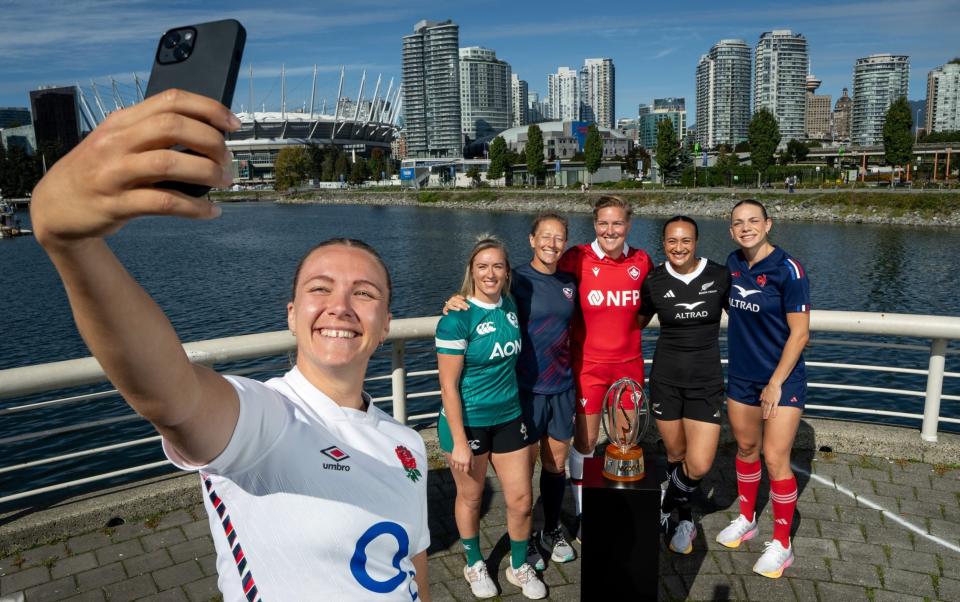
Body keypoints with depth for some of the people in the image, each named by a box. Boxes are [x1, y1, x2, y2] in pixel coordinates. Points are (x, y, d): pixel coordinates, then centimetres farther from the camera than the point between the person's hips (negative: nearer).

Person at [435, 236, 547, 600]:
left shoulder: (511, 307, -1)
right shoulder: (457, 319, -18)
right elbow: (448, 385, -17)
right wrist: (459, 442, -17)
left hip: (508, 417, 5)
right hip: (468, 421, -5)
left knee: (521, 499, 10)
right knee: (470, 497, 15)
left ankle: (520, 567, 35)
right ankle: (474, 565, 40)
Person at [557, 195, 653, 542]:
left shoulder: (642, 261, 0)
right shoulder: (578, 259, -11)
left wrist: (627, 328, 5)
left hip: (629, 362, 3)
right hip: (588, 363, -3)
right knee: (585, 441, 7)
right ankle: (581, 513, 27)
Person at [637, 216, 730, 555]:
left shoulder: (720, 277, -5)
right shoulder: (654, 281, -3)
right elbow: (637, 322, 12)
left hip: (706, 380, 0)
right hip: (665, 378, 1)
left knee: (699, 465, -7)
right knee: (676, 454, 12)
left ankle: (669, 502, 25)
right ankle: (685, 519, 37)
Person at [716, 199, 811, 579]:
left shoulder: (787, 270, -16)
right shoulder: (732, 263, 1)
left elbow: (800, 333, -16)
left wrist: (776, 383, -16)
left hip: (782, 380, -6)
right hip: (741, 377, 6)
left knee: (775, 459, -4)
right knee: (746, 448, 18)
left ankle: (782, 544, 14)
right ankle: (746, 519, 37)